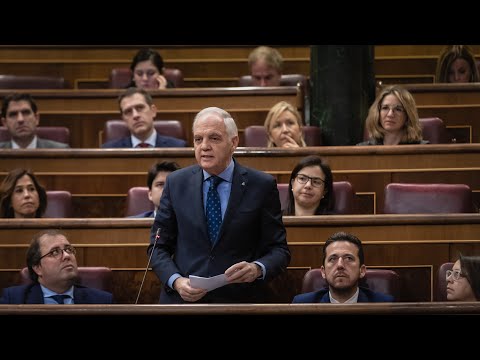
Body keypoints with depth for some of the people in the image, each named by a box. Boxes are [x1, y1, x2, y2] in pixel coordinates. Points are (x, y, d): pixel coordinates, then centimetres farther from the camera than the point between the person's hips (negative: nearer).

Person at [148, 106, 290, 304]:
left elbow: (279, 250, -3)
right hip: (183, 299, 1)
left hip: (241, 302, -1)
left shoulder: (262, 186, -4)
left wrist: (257, 269, -22)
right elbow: (158, 247, 4)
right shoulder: (176, 183, 2)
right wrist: (176, 281, -13)